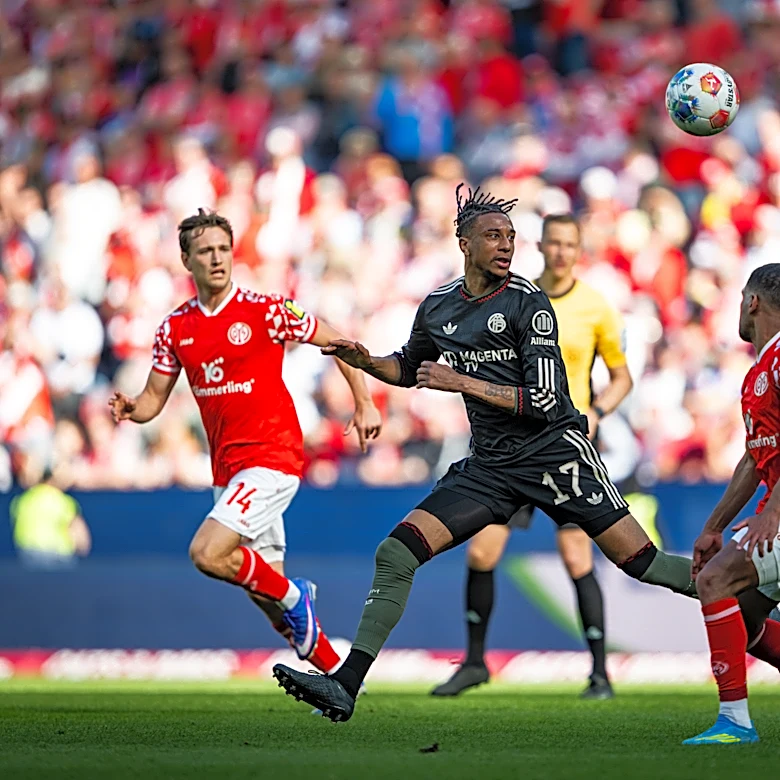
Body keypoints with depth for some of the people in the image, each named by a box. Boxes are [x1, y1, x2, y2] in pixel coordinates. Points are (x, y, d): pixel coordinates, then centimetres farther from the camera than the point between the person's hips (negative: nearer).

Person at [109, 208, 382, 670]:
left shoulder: (265, 310, -8)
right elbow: (154, 399, 10)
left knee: (207, 554, -23)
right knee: (268, 597, 8)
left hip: (273, 457, -6)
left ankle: (293, 596, 1)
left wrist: (364, 405, -1)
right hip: (227, 471, 6)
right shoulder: (175, 329, 7)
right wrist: (130, 409, -12)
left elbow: (338, 343, 2)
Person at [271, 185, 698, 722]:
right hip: (491, 465, 5)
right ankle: (346, 686, -7)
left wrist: (463, 382, -18)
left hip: (554, 451, -5)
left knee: (643, 561, -11)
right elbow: (410, 368, 28)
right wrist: (366, 362, 7)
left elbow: (547, 401, -17)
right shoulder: (437, 308, 7)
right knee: (396, 555, -8)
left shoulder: (528, 302, -10)